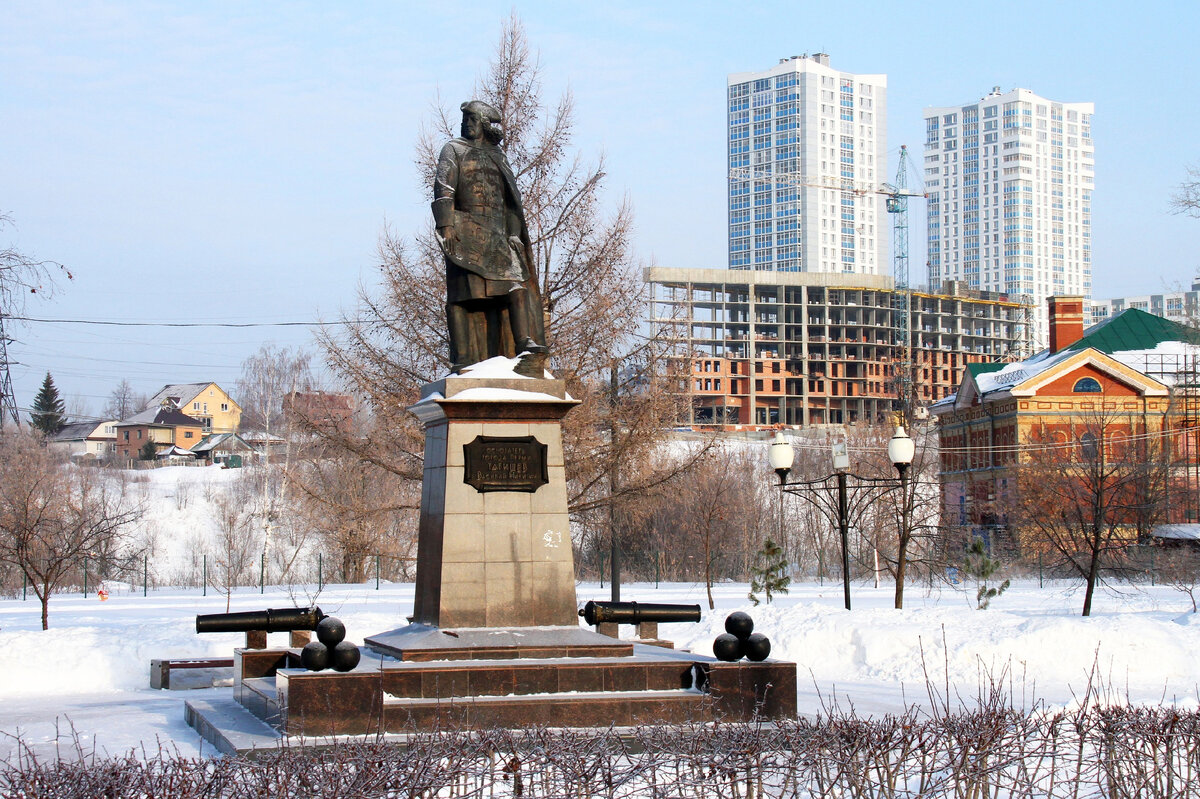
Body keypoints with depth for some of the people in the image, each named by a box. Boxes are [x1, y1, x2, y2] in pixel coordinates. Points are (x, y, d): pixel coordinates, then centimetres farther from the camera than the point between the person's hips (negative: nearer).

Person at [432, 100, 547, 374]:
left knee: (516, 283, -12)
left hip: (496, 236, 5)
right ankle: (463, 359, -11)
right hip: (465, 234, -5)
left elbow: (510, 199, 24)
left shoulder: (497, 156, 25)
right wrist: (445, 225, -19)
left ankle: (526, 344, -21)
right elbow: (443, 188, -6)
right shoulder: (454, 150, 7)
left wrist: (514, 233, 14)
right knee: (463, 294, -9)